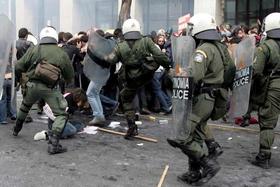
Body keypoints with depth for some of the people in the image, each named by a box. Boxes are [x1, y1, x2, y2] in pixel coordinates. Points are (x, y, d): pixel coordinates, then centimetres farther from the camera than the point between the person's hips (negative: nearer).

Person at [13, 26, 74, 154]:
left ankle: (16, 129, 52)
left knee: (25, 106, 31)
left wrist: (18, 78, 23)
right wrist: (66, 80, 29)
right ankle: (53, 144, -8)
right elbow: (70, 76, 6)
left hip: (33, 85, 3)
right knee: (61, 114, 4)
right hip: (50, 88, -3)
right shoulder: (61, 54, 2)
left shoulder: (34, 50, 4)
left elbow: (18, 67, 2)